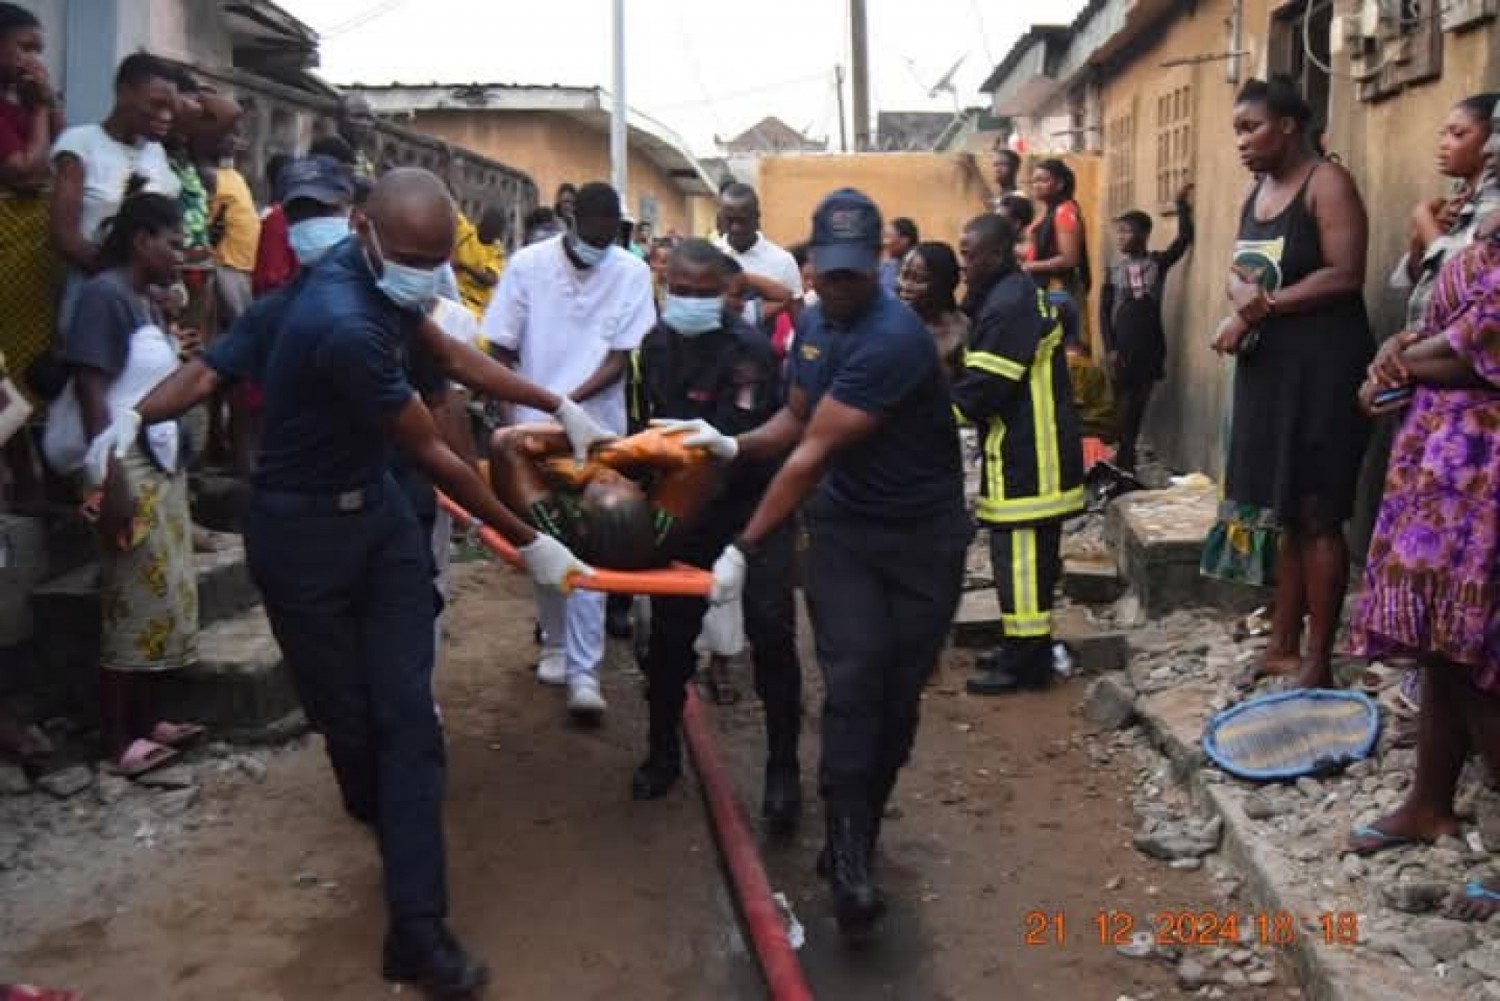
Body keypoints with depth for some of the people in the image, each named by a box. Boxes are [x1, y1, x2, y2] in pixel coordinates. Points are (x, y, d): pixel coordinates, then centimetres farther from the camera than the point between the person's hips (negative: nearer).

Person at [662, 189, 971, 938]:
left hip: (925, 535, -4)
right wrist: (733, 445, -9)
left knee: (899, 692, 5)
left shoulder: (893, 339, -26)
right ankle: (849, 858, -5)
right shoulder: (811, 324, 1)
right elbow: (795, 421, 12)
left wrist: (745, 548, -24)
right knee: (852, 681, -10)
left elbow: (815, 453, -27)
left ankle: (851, 841, 22)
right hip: (844, 526, 4)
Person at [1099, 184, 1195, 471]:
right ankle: (1122, 462, 11)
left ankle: (1125, 462, 13)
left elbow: (1184, 238, -7)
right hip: (1122, 348, 0)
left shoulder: (1158, 262, 3)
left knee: (1137, 408, 5)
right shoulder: (1114, 270, 4)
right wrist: (1110, 348, -7)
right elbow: (1104, 312, 1)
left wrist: (1182, 204, -7)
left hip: (1150, 348, 0)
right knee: (1123, 408, 4)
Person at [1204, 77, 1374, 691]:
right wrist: (1240, 291, -11)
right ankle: (1283, 645, 20)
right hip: (1266, 366, 8)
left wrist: (1260, 309, -17)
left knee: (1317, 515, -5)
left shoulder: (1327, 184, -9)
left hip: (1320, 366, -8)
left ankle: (1319, 662, 2)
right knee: (1282, 511, 12)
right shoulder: (1257, 191, 16)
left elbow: (1344, 275, -18)